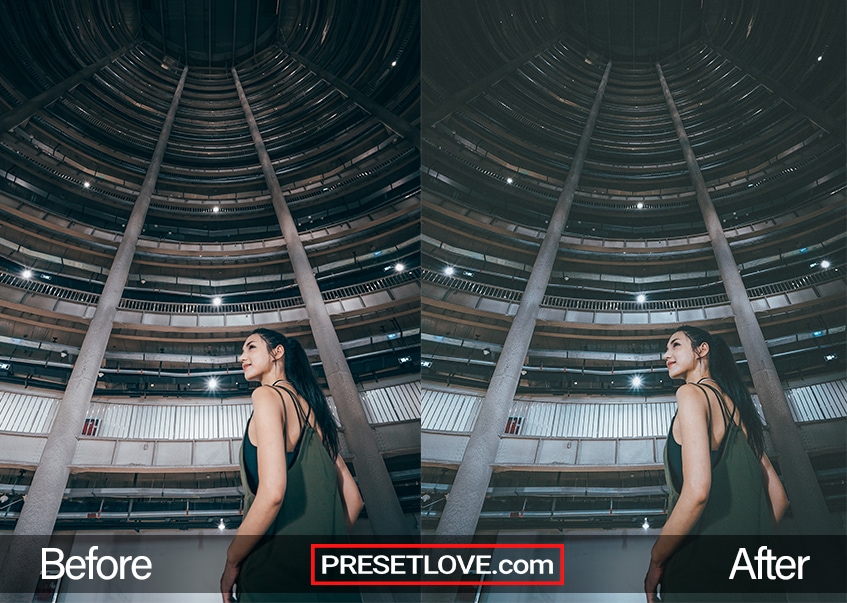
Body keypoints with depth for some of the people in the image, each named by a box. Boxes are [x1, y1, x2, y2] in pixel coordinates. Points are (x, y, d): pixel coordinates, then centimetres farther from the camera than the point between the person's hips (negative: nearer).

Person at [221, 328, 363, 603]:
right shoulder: (311, 408, 14)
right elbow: (352, 497, 15)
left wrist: (232, 561, -10)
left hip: (278, 570, -7)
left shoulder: (268, 394, -8)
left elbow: (272, 492, -22)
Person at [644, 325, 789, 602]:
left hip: (704, 568, -8)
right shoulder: (736, 405, 18)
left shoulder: (692, 392, -7)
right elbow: (778, 496, 19)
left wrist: (656, 559, -12)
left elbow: (696, 491, -21)